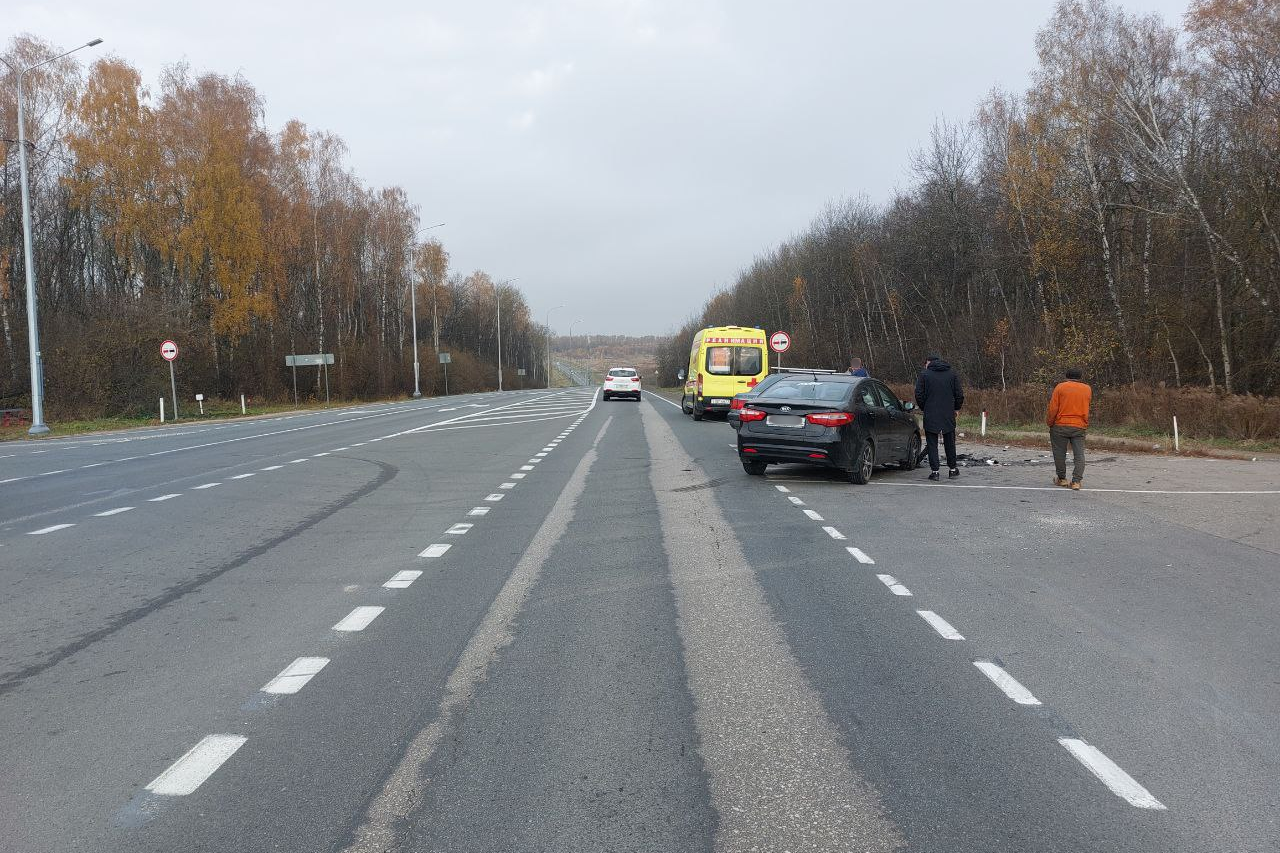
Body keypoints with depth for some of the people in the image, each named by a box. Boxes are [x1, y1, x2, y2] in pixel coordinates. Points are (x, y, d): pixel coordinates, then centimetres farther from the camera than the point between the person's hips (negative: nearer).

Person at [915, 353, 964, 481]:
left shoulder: (924, 374, -3)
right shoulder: (952, 374, 5)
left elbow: (919, 395, -6)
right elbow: (959, 394, 4)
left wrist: (923, 408, 9)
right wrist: (957, 408, 17)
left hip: (931, 416, -3)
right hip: (949, 415, 3)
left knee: (932, 444, 3)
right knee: (949, 443, 16)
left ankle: (934, 471, -1)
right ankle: (952, 469, 22)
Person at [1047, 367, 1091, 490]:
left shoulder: (1060, 387, -2)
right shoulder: (1087, 389, 7)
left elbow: (1053, 409, -5)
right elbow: (1085, 407, 15)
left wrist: (1049, 423, 3)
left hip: (1060, 426, -2)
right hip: (1080, 427, 2)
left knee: (1059, 454, 10)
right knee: (1079, 455, 2)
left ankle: (1061, 478, 18)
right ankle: (1076, 481, -7)